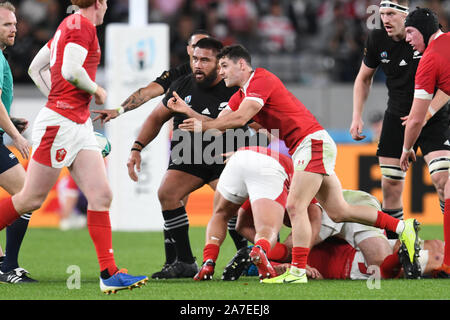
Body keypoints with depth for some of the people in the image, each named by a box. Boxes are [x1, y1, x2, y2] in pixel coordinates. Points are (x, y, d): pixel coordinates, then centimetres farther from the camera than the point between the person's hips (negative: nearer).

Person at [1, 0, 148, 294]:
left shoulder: (70, 24, 16)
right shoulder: (82, 24, -11)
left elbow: (36, 66, 23)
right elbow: (71, 71, -23)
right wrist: (96, 90, -7)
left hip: (80, 125, 9)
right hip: (60, 123, -9)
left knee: (102, 196, 0)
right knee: (31, 200, -3)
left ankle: (109, 274, -3)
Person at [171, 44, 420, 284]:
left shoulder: (261, 80, -13)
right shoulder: (241, 95, 16)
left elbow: (240, 118, -24)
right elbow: (220, 123, 15)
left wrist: (203, 126, -19)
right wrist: (186, 110, 6)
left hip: (313, 142, -10)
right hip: (303, 149, 10)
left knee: (295, 207, -17)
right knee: (339, 212, 8)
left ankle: (298, 272, -21)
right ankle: (403, 227, 14)